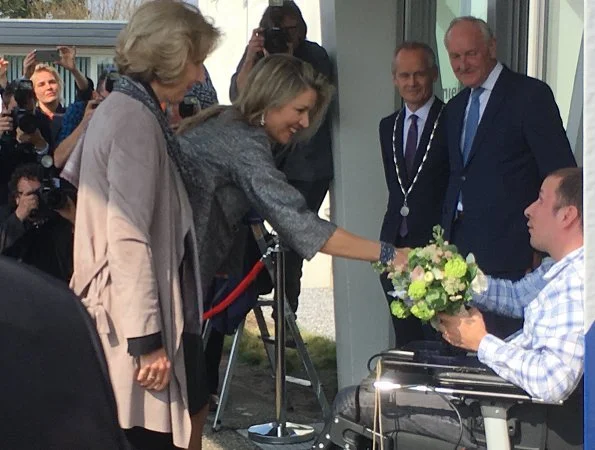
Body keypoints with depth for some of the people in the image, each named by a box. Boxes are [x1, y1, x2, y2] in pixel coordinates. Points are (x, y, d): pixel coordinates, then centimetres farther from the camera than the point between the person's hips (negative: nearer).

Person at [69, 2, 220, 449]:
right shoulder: (135, 120, -19)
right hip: (138, 318, -11)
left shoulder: (125, 109, 12)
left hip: (157, 308, 11)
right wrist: (147, 338, -24)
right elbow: (129, 237, -24)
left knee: (193, 408, 21)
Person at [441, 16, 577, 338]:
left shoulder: (531, 95, -5)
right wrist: (446, 237, 13)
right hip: (462, 245, 7)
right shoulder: (455, 107, 18)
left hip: (510, 252, -6)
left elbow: (561, 174, -8)